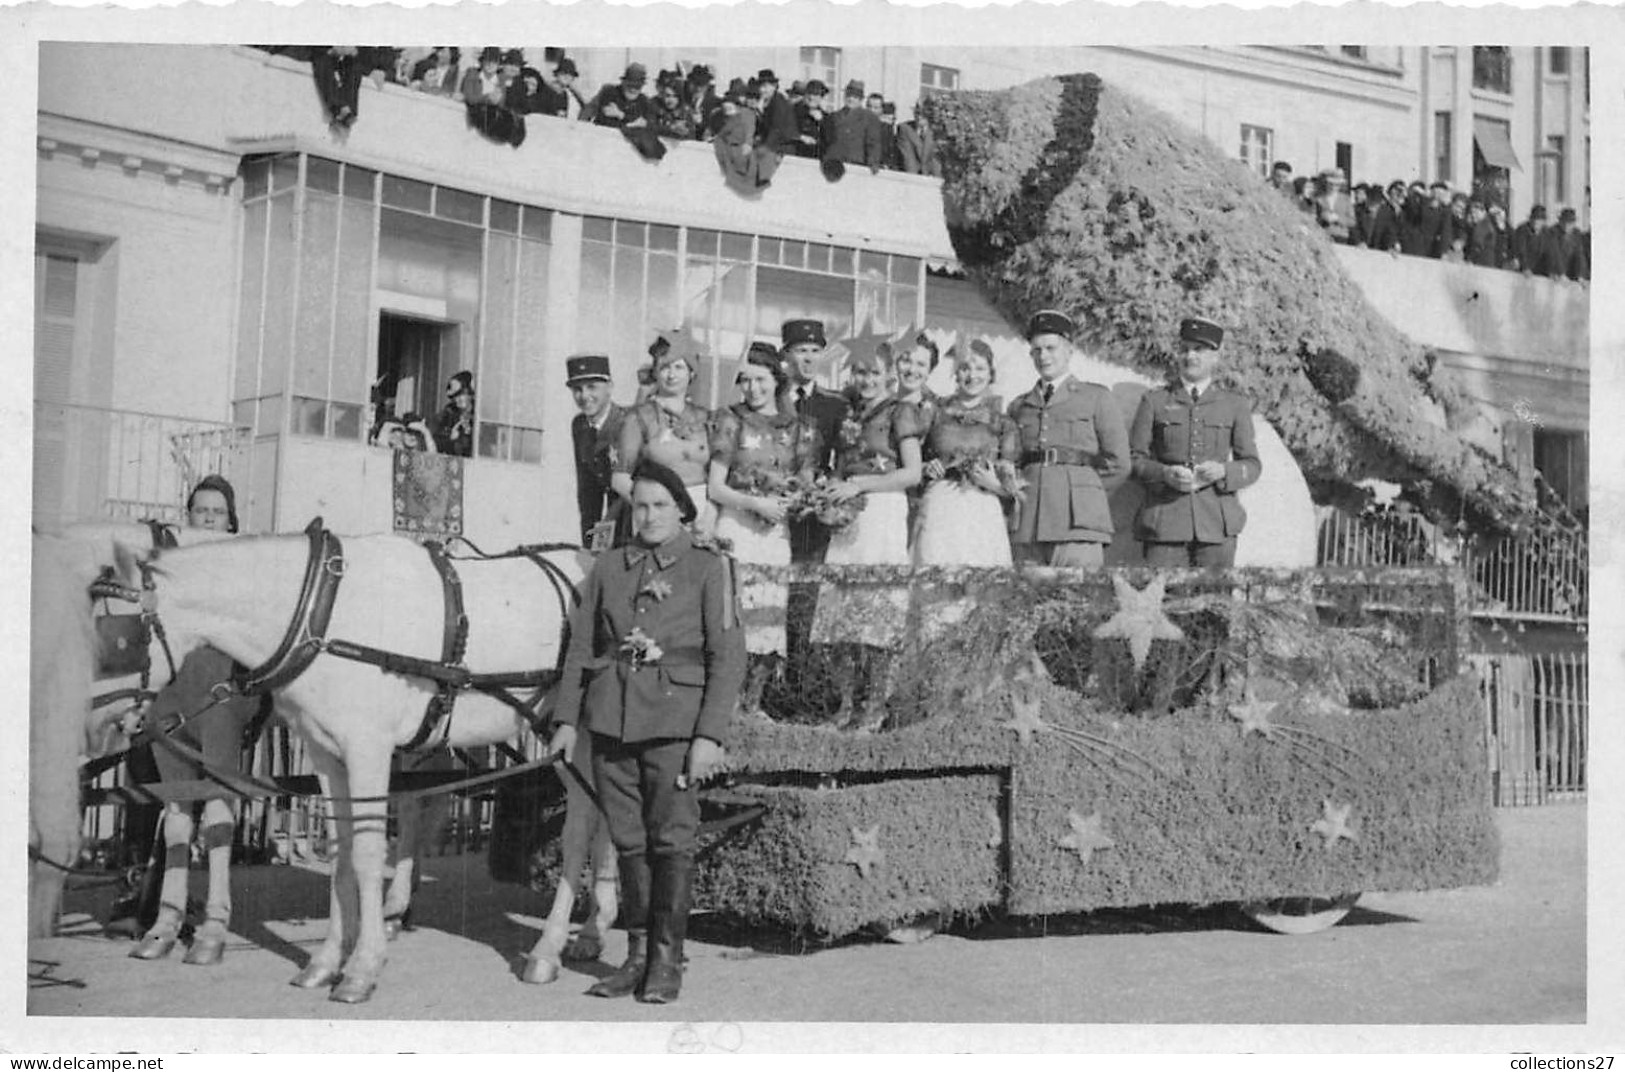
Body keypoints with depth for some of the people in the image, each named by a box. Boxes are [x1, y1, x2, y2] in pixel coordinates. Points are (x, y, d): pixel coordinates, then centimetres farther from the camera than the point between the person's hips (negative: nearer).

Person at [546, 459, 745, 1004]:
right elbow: (579, 647, 13)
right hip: (611, 719, 3)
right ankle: (637, 955, 19)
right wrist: (566, 720, 6)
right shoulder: (608, 567, 10)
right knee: (628, 841, 9)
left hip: (674, 721, -3)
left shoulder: (708, 567, 0)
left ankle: (667, 960, 11)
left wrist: (710, 736, -12)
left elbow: (727, 657, -5)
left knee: (672, 839, 0)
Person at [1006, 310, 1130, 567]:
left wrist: (1081, 492, 7)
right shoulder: (1018, 406, 22)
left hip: (1078, 520, -3)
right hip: (1027, 526, 3)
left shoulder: (1096, 397, 13)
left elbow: (1118, 464, 7)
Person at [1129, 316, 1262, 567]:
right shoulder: (1154, 401, 9)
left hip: (1216, 521, 1)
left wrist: (1223, 472, -11)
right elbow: (1134, 459, 6)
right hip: (1165, 521, -1)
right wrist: (1165, 474, -13)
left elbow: (1252, 465, 11)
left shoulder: (1235, 405, 12)